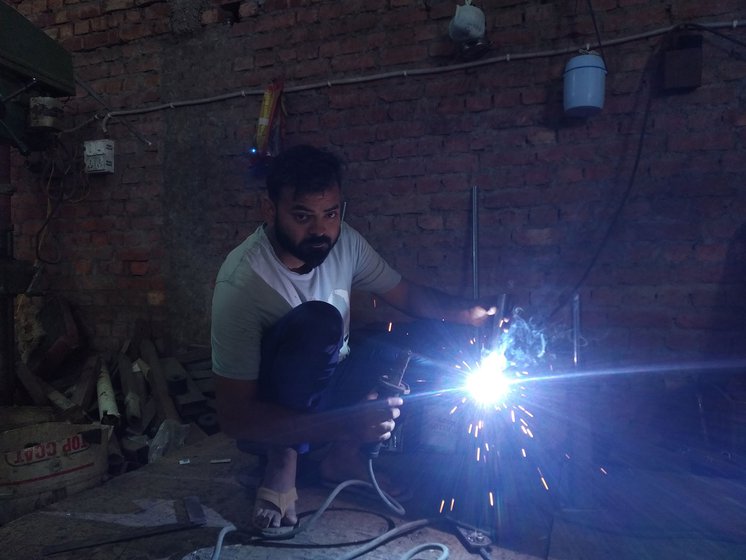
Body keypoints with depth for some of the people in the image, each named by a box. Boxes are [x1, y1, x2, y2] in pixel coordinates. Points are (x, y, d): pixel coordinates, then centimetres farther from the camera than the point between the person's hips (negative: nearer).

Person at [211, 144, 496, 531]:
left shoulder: (343, 242, -11)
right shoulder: (241, 283, -28)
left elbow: (409, 296, 1)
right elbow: (234, 418, -26)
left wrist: (470, 313, -18)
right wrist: (344, 425, -36)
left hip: (330, 388, 6)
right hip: (272, 415, -6)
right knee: (317, 322, -34)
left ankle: (343, 453, -3)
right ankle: (284, 456, -11)